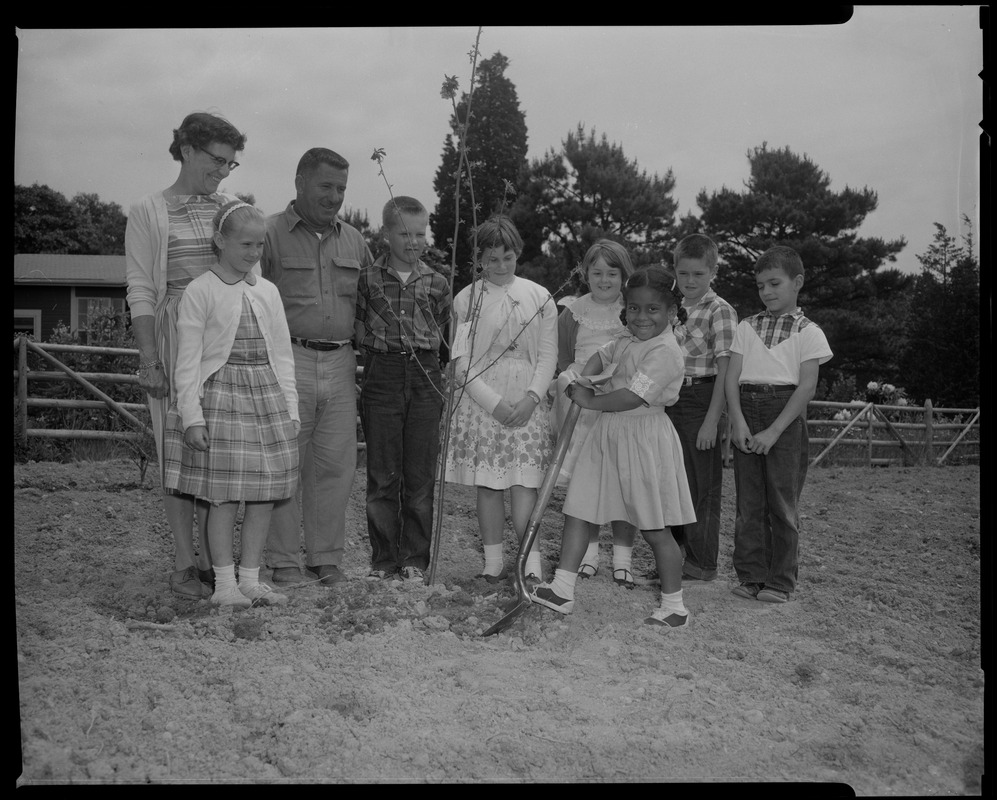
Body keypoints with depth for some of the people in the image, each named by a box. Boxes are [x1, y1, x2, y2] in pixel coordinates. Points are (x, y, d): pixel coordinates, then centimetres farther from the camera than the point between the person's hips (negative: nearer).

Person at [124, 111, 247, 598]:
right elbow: (140, 290, -3)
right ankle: (184, 563, 9)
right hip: (175, 338, -3)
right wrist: (148, 357, -11)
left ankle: (212, 557, 14)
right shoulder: (148, 213, 2)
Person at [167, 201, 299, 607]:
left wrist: (290, 407, 9)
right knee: (224, 494, -2)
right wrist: (192, 415, -11)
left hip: (268, 395, 5)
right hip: (220, 394, -5)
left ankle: (250, 579, 17)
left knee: (264, 494, 5)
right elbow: (188, 360, -6)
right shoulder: (200, 291, -3)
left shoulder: (267, 291, 11)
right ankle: (224, 584, 9)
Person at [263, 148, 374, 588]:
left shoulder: (354, 240, 15)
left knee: (336, 464, 7)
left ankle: (326, 558, 19)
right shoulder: (270, 233, -1)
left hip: (341, 364, 5)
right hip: (289, 360, -4)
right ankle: (284, 562, 12)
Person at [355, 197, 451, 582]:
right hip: (381, 377, -1)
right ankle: (384, 558, 16)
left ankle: (415, 558, 17)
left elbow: (444, 336, 12)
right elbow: (359, 333, 6)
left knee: (420, 476, 5)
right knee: (382, 475, 4)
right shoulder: (368, 279, 3)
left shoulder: (437, 283, 7)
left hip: (425, 379, 1)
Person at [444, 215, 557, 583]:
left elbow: (548, 354, 4)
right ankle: (493, 561, 13)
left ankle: (531, 563, -3)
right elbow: (461, 363, -2)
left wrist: (531, 398, -10)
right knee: (488, 485, 4)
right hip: (481, 402, 0)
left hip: (527, 404, 0)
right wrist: (495, 403, -11)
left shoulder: (540, 297, 6)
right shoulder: (466, 300, 2)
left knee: (523, 483, -6)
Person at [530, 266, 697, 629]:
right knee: (576, 511, 6)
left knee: (655, 528, 3)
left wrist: (590, 401, -13)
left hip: (643, 439, -8)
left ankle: (674, 607, 18)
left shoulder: (665, 351, -17)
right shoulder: (627, 340, 11)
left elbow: (633, 397, -26)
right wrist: (585, 378, 6)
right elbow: (601, 356, 28)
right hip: (607, 434, 9)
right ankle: (561, 589, 15)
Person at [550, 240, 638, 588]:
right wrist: (571, 381, -7)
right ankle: (589, 551, 18)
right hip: (583, 405, 1)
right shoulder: (574, 314, 5)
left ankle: (623, 556, 12)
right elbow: (563, 362, 8)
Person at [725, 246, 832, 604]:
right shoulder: (747, 327, 12)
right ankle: (751, 575, 15)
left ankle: (780, 581, 12)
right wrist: (738, 422, -10)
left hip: (785, 416, -3)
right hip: (747, 411, 3)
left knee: (782, 501, 1)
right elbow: (732, 377, 5)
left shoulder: (808, 332, 1)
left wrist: (773, 431, -14)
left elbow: (806, 387, -7)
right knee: (748, 500, 6)